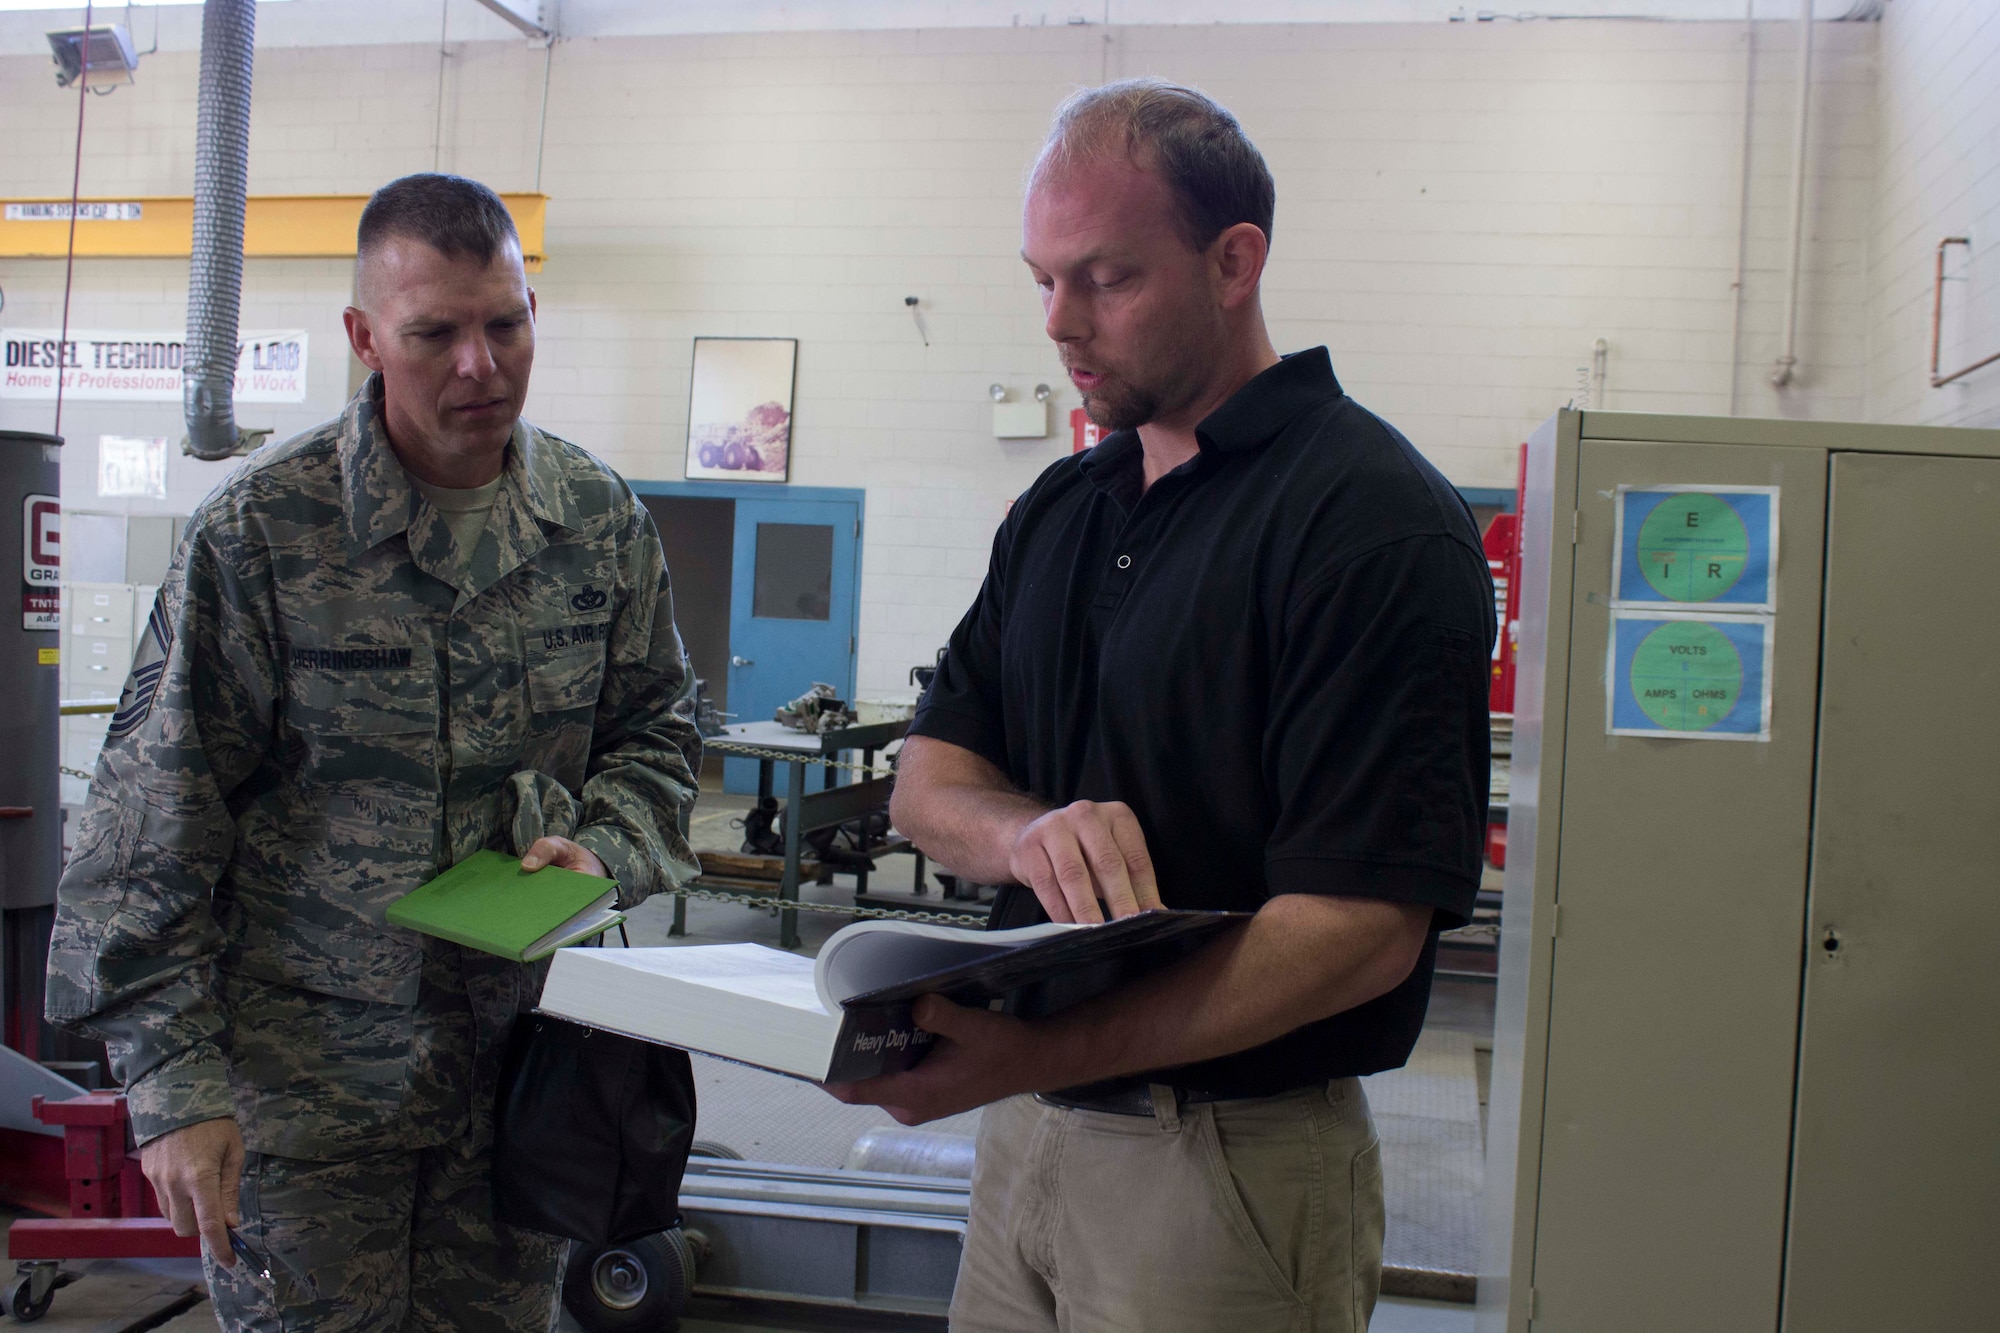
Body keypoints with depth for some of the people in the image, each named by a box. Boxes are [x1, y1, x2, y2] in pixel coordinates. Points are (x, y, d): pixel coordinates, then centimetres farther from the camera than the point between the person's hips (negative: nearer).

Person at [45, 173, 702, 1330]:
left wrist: (602, 845, -9)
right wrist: (174, 1080, -11)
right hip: (301, 1075, -3)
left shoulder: (605, 521, 0)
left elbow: (655, 729, 12)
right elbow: (157, 824, -9)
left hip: (516, 1059, 4)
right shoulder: (261, 532, -12)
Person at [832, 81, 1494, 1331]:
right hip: (1024, 1133, 6)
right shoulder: (1058, 509, 8)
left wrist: (1038, 1057, -30)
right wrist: (1030, 831, -16)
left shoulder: (1375, 522, -16)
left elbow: (1365, 930, -22)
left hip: (1235, 1167, -6)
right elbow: (928, 776, 7)